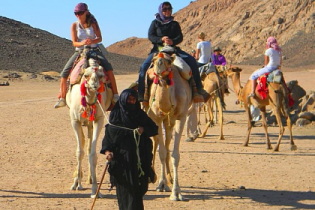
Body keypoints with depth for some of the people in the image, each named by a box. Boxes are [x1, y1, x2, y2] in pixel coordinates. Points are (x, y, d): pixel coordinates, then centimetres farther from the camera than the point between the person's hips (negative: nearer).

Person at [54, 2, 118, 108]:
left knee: (108, 66, -25)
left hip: (94, 50, -1)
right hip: (79, 52, 1)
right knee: (65, 72, -12)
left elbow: (100, 38, -4)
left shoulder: (93, 23, -2)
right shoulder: (74, 25, 0)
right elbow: (74, 43, -4)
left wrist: (92, 41, -26)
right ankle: (62, 99, 0)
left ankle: (115, 95, -21)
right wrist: (82, 43, -27)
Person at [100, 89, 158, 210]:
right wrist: (107, 150, -20)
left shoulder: (140, 114, 11)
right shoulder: (115, 115, 0)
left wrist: (144, 129, -9)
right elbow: (109, 133, -5)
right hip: (122, 157, -3)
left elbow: (154, 129, 12)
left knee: (139, 186, 3)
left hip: (140, 157, 3)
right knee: (125, 187, -5)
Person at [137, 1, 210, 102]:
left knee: (191, 60, -17)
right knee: (144, 66, -25)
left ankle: (198, 88, -13)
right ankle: (140, 92, -16)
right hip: (158, 49, -2)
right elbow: (150, 36, -1)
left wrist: (173, 41, -20)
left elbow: (180, 37, 2)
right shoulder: (155, 23, 10)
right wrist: (161, 39, -19)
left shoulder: (175, 24, 16)